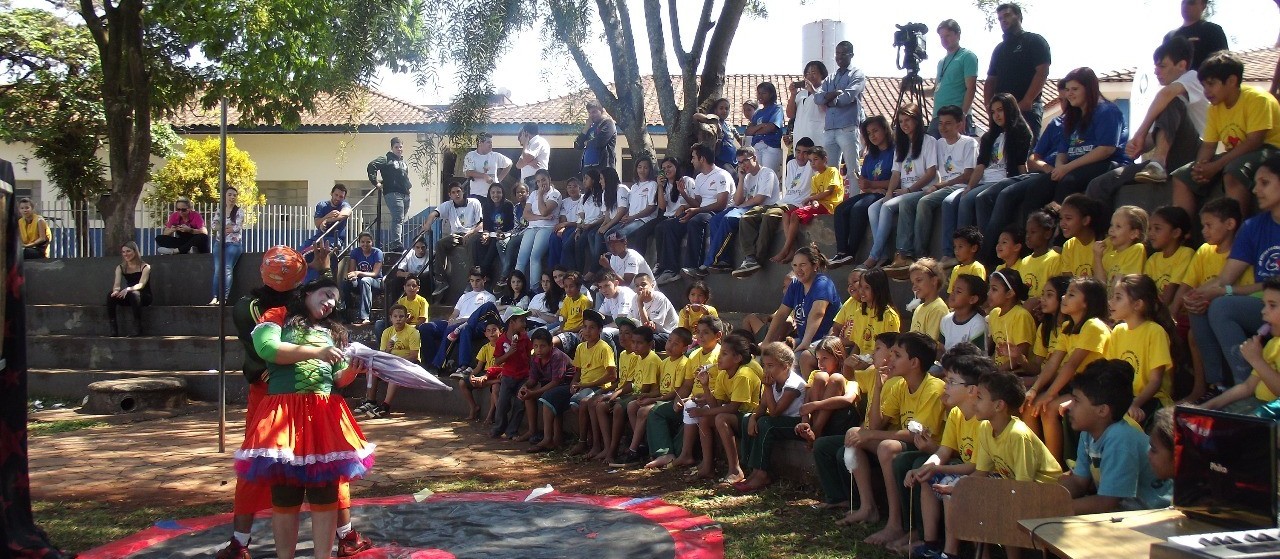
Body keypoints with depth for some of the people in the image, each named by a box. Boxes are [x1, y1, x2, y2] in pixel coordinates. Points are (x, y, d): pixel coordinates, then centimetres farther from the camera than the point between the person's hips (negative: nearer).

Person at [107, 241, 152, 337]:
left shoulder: (145, 267, -6)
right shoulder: (120, 268, 7)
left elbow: (141, 285, -21)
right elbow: (116, 284, -8)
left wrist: (127, 289, -41)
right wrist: (116, 291, -33)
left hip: (144, 297, -4)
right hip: (129, 298, 4)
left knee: (134, 294, -37)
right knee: (111, 296, -24)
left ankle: (137, 329, -34)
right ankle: (114, 331, -29)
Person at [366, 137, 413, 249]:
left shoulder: (404, 163, 24)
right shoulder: (386, 160, -1)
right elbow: (371, 166, -12)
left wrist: (409, 184, 17)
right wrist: (375, 182, -13)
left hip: (405, 194, 9)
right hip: (392, 193, -9)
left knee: (402, 219, 10)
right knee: (398, 218, -21)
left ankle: (393, 243, 17)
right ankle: (396, 243, -30)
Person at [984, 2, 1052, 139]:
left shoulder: (1034, 41, 4)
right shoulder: (999, 49, 23)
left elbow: (1042, 72, -7)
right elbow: (991, 80, 22)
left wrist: (1026, 102, -17)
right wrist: (989, 105, 3)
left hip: (1027, 109, -6)